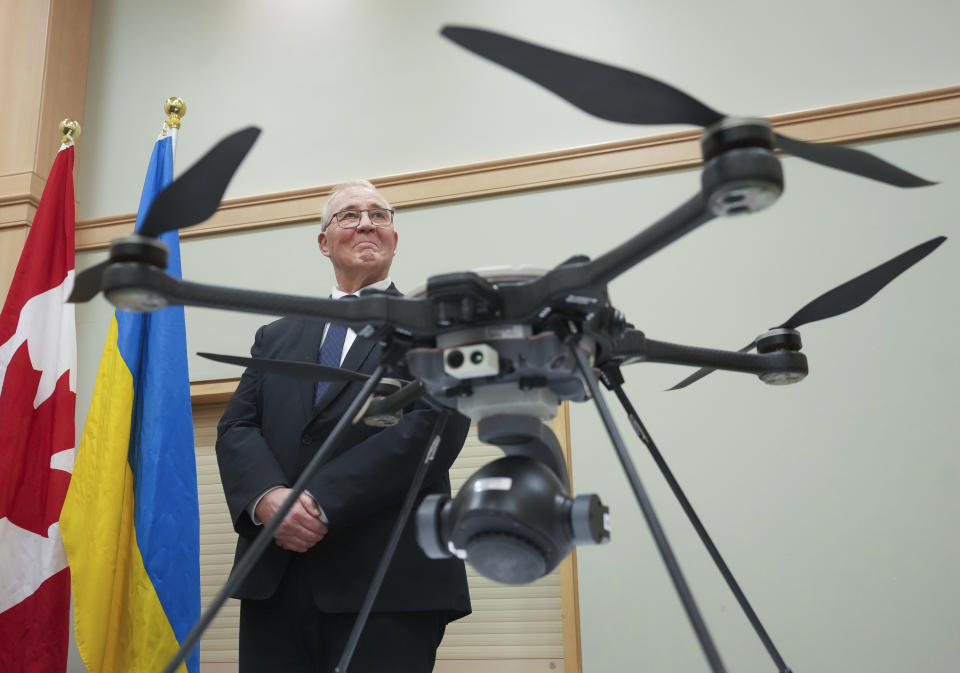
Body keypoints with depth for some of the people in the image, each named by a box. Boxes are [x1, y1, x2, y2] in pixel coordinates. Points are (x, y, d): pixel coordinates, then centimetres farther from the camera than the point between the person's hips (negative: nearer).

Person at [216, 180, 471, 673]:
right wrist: (268, 497, -13)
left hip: (390, 581, -3)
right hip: (273, 578, 4)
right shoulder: (276, 336, 19)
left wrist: (323, 502, -15)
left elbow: (433, 427, -9)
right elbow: (235, 428, 8)